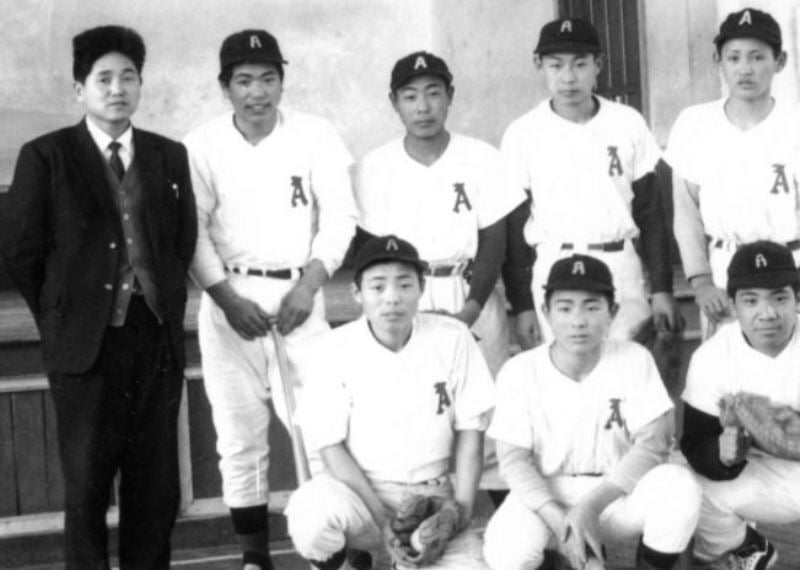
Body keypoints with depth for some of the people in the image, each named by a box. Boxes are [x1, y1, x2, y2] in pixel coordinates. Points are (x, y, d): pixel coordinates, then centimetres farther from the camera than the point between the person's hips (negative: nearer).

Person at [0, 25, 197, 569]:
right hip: (86, 340, -3)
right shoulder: (45, 157, -1)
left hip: (157, 337, 3)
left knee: (156, 479, 7)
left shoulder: (170, 156, 9)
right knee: (87, 479, 4)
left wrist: (167, 308, 9)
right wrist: (60, 317, 3)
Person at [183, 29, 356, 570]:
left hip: (298, 292, 0)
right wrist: (228, 298, -11)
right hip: (228, 297, 1)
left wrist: (308, 285, -11)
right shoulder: (201, 145, -1)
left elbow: (339, 215, -1)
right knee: (238, 430, 4)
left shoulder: (315, 135, -1)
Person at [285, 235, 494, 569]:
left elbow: (470, 430, 1)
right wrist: (383, 519, -18)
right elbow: (330, 445, -9)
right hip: (358, 488, -1)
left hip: (432, 494, 2)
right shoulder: (337, 348, -9)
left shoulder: (453, 338, -6)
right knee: (313, 517, -34)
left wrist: (463, 507, -9)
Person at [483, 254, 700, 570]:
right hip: (545, 495, 0)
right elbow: (513, 461, -11)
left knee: (679, 486, -31)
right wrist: (558, 519, -26)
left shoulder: (634, 359, -9)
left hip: (616, 491, 0)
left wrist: (590, 506, -22)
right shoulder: (519, 372, -11)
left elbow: (653, 443, -13)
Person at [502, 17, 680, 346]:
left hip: (622, 269, 1)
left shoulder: (627, 123, 2)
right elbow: (513, 225, 2)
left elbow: (651, 212, 7)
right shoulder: (523, 134, -1)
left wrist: (662, 289, 4)